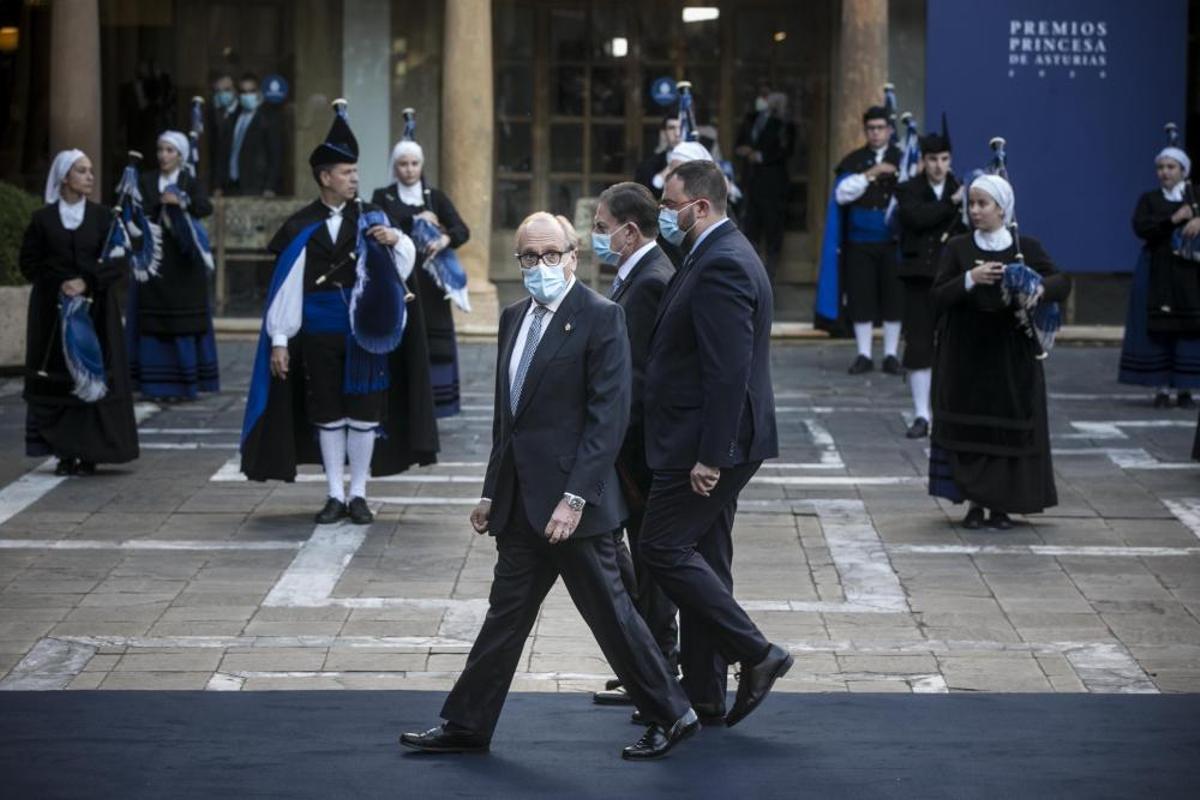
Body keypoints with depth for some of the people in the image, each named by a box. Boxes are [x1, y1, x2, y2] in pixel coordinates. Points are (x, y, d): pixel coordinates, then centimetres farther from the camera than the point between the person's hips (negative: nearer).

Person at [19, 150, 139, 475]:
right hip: (53, 310, 0)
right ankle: (65, 453, 2)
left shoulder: (102, 217, 5)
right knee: (56, 381, -3)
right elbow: (28, 264, 3)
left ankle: (89, 454, -1)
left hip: (96, 309, 0)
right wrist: (59, 283, -11)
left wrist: (86, 282, -14)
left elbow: (117, 262, 0)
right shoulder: (43, 219, 3)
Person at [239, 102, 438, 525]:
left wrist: (395, 239, -26)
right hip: (319, 334, 0)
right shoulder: (302, 228, -1)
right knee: (327, 413, 6)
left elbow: (404, 259, -3)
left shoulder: (369, 217, 2)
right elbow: (286, 285, -1)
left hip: (365, 331, 0)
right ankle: (335, 495, 16)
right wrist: (279, 340, -4)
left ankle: (358, 494, 14)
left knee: (364, 410, 3)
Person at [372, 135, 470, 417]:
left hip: (428, 282, 2)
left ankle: (428, 405, 2)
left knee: (431, 345, -4)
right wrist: (415, 222, -13)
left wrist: (444, 239, -24)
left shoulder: (436, 197, 12)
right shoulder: (382, 198, 9)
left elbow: (462, 230, -2)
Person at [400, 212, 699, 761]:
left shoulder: (600, 318, -10)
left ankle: (671, 716, 13)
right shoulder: (515, 318, 14)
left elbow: (609, 416, -16)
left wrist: (575, 497, -21)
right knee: (507, 612, 12)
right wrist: (492, 492, 17)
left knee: (608, 612, 0)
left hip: (571, 500, -7)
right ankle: (465, 726, 18)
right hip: (522, 503, 7)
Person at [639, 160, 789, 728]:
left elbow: (728, 371, -24)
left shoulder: (722, 266, -18)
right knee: (701, 560, 12)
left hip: (703, 445, -11)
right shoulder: (715, 257, 15)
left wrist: (710, 456, -24)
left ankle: (755, 654, -3)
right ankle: (704, 696, 17)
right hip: (706, 446, 11)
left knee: (662, 548, -7)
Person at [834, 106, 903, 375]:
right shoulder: (853, 161, 6)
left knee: (893, 298, 3)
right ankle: (864, 355, 12)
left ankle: (891, 354, 12)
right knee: (861, 299, 3)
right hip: (860, 242, 1)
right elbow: (842, 193, -7)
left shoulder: (902, 159, 5)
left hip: (892, 242, -1)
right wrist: (869, 174, -16)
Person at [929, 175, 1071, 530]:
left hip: (1011, 355, 0)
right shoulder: (958, 248, 2)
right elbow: (938, 296, -4)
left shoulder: (1026, 248, 1)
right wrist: (970, 279, -21)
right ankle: (974, 503, 8)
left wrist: (1040, 288, -22)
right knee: (968, 426, -1)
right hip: (966, 354, 0)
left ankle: (1002, 504, 10)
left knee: (1009, 426, -1)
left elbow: (1063, 282, 0)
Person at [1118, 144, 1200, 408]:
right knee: (1158, 329, -6)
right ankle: (1161, 388, -1)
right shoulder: (1149, 199, 9)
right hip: (1158, 274, 0)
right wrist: (1173, 220, -17)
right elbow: (1140, 227, -7)